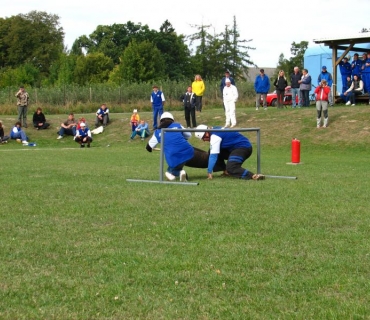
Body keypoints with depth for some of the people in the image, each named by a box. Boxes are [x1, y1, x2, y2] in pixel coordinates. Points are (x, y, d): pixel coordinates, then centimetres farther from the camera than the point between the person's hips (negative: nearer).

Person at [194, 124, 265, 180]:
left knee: (231, 169, -24)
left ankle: (253, 175, -32)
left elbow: (213, 155, -21)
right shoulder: (215, 131, 11)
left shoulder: (215, 137, -18)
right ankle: (226, 172, 11)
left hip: (243, 147, -10)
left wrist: (209, 172, -18)